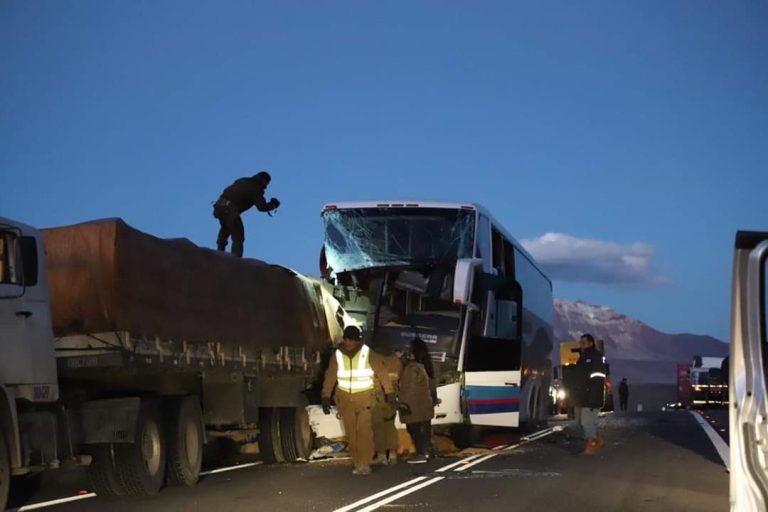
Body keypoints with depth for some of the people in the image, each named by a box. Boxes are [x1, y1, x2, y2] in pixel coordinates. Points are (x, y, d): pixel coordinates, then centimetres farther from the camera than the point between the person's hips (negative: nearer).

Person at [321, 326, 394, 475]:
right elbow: (330, 377, 2)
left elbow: (382, 373, -3)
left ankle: (365, 464, -9)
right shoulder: (337, 356, 1)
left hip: (364, 397, -3)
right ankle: (358, 464, 13)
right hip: (345, 398, 3)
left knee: (364, 431, -13)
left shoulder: (368, 354, -6)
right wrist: (325, 398, -3)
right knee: (351, 432, 5)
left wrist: (389, 393, -3)